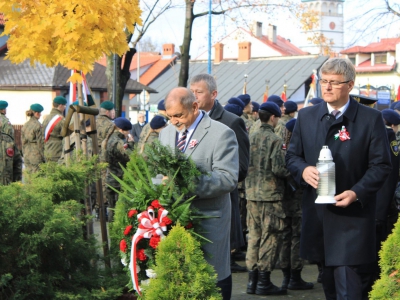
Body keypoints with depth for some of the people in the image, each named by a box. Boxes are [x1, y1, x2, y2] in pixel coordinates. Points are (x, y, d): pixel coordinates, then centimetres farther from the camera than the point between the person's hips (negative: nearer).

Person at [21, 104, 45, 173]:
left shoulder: (25, 125, 7)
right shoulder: (38, 125, -12)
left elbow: (23, 142, 12)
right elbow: (40, 142, -11)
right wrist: (44, 157, -5)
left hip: (27, 156, 7)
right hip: (36, 155, -7)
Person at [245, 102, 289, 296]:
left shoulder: (251, 138, 6)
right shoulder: (275, 140, -12)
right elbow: (278, 168, -18)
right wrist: (290, 173, 0)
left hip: (251, 194, 6)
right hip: (270, 195, -6)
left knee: (254, 236, 12)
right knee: (270, 237, 1)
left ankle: (252, 280, 15)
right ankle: (264, 282, 3)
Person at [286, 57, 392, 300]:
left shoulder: (371, 119, -4)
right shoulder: (306, 116, 9)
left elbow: (381, 166, -5)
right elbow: (292, 155, 14)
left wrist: (357, 192, -19)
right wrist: (303, 170, -10)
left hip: (352, 214, -5)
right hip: (318, 214, 5)